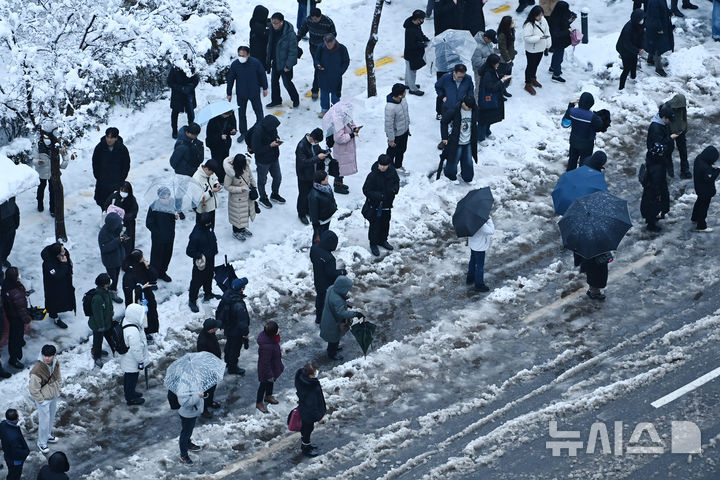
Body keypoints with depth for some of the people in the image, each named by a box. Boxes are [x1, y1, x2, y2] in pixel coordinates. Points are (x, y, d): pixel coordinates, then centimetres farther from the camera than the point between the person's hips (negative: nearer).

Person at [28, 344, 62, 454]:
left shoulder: (56, 363, -12)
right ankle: (42, 443, 29)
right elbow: (33, 389, -25)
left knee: (51, 418, 26)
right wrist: (41, 401, -18)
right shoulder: (37, 371, -34)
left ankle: (48, 436, 50)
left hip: (54, 396, 7)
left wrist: (58, 390, 9)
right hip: (43, 399, -7)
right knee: (44, 421, 7)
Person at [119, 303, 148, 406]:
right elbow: (136, 349, -29)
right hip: (132, 362, -9)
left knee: (128, 377, 28)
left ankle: (130, 392, 48)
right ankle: (131, 398, 30)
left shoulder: (126, 322, -6)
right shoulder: (133, 332, -39)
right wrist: (140, 361, -16)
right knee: (132, 378, 12)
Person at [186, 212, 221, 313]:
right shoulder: (196, 236, -36)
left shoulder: (208, 228, -11)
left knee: (209, 277, 28)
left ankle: (208, 294, 52)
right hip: (201, 263, -8)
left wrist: (214, 250, 15)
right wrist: (199, 256, -29)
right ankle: (192, 301, 27)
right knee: (197, 281, 8)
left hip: (210, 259, 8)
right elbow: (189, 251, -28)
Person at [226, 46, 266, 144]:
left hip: (254, 92, -1)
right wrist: (229, 93, 3)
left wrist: (265, 88, 5)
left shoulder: (255, 63, -18)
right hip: (241, 94, 1)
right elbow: (230, 79, -3)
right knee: (241, 114, 13)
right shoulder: (235, 64, -15)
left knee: (258, 112, 12)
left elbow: (262, 75, -2)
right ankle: (243, 132, 30)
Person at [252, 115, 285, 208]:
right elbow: (257, 150, -28)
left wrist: (277, 139, -11)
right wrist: (270, 145, -29)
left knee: (278, 177, 21)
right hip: (263, 161, -7)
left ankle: (275, 195, 46)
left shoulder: (271, 128, -11)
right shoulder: (258, 132, -33)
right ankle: (263, 198, 39)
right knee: (262, 180, 16)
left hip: (274, 158, 7)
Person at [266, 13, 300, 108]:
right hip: (275, 61, 7)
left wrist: (288, 65, -19)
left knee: (287, 83, 5)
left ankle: (295, 99, 29)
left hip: (284, 63, -7)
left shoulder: (290, 34, -27)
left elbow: (293, 51, -21)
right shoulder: (273, 30, -5)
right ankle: (276, 100, 37)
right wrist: (269, 59, 11)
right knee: (274, 81, 18)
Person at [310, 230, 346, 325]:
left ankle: (318, 318, 47)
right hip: (327, 285, -7)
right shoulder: (328, 258, -39)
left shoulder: (314, 248, -16)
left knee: (319, 298, 28)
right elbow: (332, 273, -28)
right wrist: (342, 272, -13)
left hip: (317, 281, 7)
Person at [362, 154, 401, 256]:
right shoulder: (373, 175, -26)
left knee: (385, 223, 21)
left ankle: (382, 240, 43)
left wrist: (395, 189, -11)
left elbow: (396, 181, 11)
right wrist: (378, 196, -32)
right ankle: (373, 244, 22)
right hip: (375, 206, -6)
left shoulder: (392, 171, -8)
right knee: (375, 225, 4)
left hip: (387, 204, 6)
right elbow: (366, 190, -21)